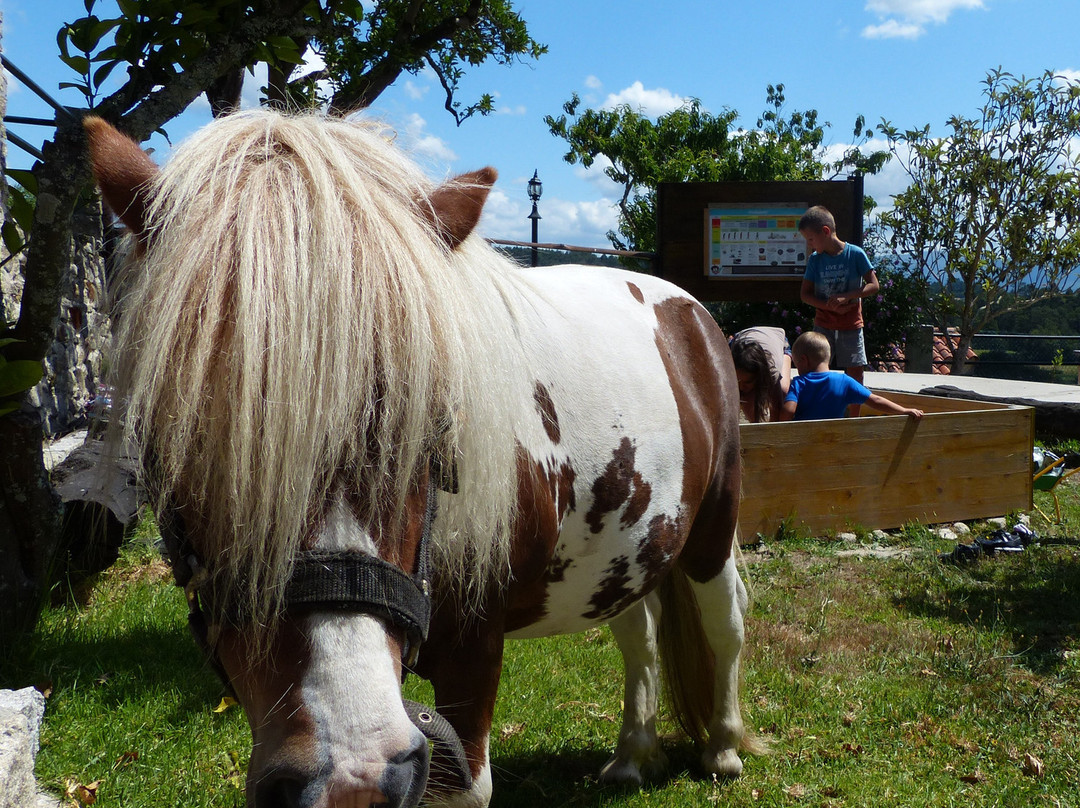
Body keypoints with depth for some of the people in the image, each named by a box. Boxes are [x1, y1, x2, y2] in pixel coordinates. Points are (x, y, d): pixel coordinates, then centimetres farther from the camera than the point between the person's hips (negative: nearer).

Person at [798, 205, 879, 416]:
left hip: (851, 326, -2)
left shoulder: (855, 254, -8)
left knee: (855, 373, 1)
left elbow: (874, 285, -9)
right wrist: (831, 306, -16)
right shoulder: (815, 259, -1)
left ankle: (854, 418, 14)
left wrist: (845, 297, -21)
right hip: (823, 325, 2)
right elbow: (805, 294, -1)